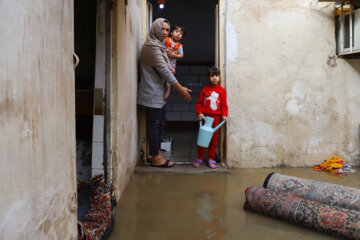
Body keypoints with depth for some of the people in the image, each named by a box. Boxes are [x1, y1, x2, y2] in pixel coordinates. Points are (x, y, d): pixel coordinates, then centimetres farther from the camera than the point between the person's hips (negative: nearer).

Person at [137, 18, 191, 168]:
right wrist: (180, 88, -18)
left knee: (156, 123, 12)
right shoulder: (152, 46, -14)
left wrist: (169, 68, 2)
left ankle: (155, 152, 20)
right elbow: (163, 70, -19)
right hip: (152, 92, -10)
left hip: (158, 92, 10)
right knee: (154, 123, -5)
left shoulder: (158, 46, 18)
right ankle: (156, 158, 1)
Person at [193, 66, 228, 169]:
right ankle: (200, 158, 16)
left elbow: (224, 105, 3)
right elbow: (199, 103, 5)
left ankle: (211, 159, 18)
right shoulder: (205, 90, 4)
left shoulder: (222, 91, 3)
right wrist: (199, 113, -8)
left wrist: (224, 115, -9)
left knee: (213, 139, 7)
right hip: (204, 117, 0)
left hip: (215, 117, 0)